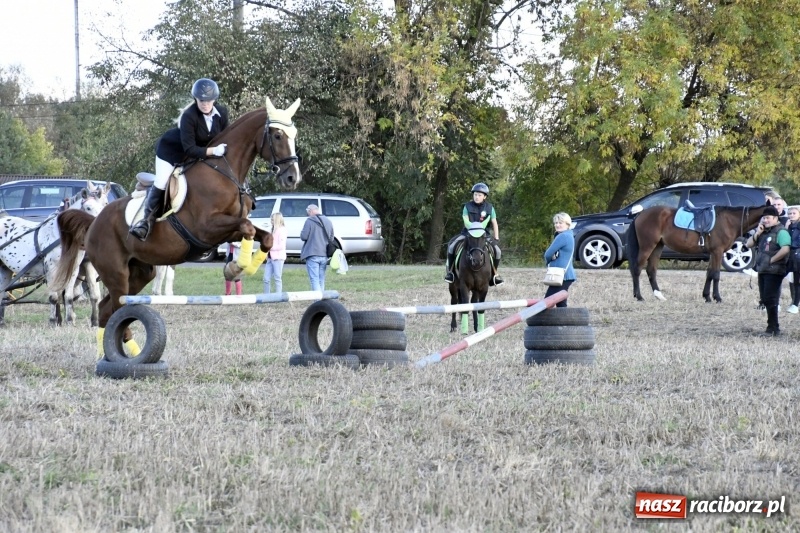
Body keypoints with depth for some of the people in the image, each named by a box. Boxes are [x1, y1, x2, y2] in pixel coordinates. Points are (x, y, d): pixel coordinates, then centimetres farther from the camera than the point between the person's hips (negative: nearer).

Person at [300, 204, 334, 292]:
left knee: (314, 280, -8)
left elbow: (303, 237, -11)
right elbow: (331, 239, 18)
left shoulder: (310, 221, -9)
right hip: (324, 255, 6)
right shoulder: (328, 222, 13)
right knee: (321, 281, 14)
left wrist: (302, 232, 9)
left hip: (313, 255, -6)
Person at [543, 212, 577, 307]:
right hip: (566, 275, 11)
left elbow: (548, 254, -14)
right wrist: (553, 256, -6)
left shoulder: (562, 236, -15)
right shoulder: (569, 236, 17)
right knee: (561, 304, 12)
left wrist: (548, 261, 7)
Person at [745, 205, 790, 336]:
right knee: (765, 299, 12)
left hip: (774, 271, -9)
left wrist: (772, 260, -18)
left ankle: (773, 328, -3)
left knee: (770, 299, -8)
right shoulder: (762, 231, 16)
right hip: (762, 270, 9)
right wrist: (756, 234, -2)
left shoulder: (780, 232, -12)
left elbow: (785, 249, -26)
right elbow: (748, 245, 15)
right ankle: (773, 327, 19)